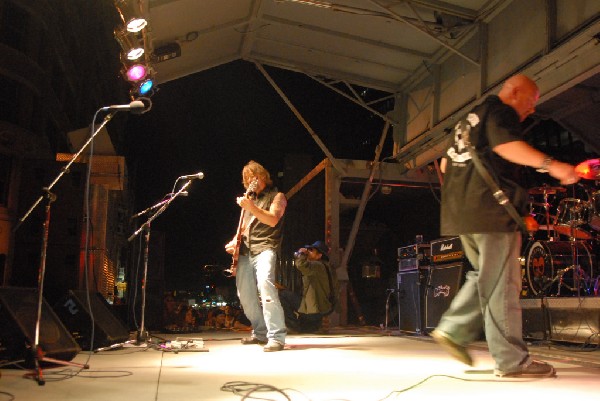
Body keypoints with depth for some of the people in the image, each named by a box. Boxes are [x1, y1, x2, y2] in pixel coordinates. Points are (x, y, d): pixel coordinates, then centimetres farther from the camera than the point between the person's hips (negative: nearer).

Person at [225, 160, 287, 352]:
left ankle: (277, 337, -27)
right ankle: (260, 333, 23)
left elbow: (273, 220, -13)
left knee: (265, 284, -28)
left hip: (265, 249, -7)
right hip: (245, 251, 7)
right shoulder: (250, 199, 25)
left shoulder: (276, 196, 5)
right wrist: (235, 241, 9)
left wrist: (252, 208, -26)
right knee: (245, 294, 6)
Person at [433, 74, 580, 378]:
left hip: (461, 212, 9)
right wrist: (550, 164, -33)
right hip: (491, 209, -9)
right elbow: (506, 144, -24)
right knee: (500, 284, -7)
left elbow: (445, 163, 31)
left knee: (485, 276, 17)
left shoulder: (469, 119, 26)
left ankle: (453, 330, 9)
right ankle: (511, 360, -3)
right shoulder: (500, 111, -2)